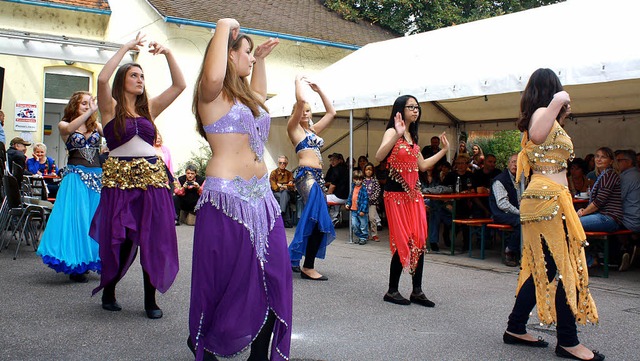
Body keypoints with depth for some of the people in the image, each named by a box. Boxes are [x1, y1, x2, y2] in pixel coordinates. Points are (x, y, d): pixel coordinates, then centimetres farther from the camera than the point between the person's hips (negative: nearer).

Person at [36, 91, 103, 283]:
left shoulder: (96, 125, 12)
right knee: (75, 217, -5)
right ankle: (76, 266, 3)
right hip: (75, 176, -3)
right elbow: (69, 128, -19)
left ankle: (92, 260, 16)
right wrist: (90, 112, -29)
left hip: (97, 176, 3)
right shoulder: (64, 125, 4)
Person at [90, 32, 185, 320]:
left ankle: (150, 300, 11)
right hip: (120, 178, -3)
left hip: (152, 177, 4)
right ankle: (108, 291, 23)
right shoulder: (110, 107, 3)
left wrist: (167, 53, 3)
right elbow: (102, 78, -16)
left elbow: (179, 85, 10)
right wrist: (127, 47, -9)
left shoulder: (150, 108, 14)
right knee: (121, 241, -1)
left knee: (153, 240, 1)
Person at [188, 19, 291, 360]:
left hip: (261, 196, 8)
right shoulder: (212, 94, -7)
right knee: (226, 279, 3)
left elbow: (259, 94, 43)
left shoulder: (243, 94, 19)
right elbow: (213, 76, -32)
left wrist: (261, 60, 35)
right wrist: (223, 28, -18)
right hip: (227, 197, -8)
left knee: (272, 276, 6)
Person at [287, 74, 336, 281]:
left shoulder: (313, 130, 22)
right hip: (306, 175, -8)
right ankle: (308, 268, -10)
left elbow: (331, 112, 27)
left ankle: (293, 259, 19)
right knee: (319, 220, -14)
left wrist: (318, 90, 25)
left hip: (317, 177, 8)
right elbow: (300, 100, -12)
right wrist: (299, 82, 5)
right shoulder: (293, 127, 2)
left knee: (311, 221, 8)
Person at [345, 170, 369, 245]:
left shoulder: (364, 189, -13)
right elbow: (350, 196, 20)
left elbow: (365, 200, -14)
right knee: (354, 225, 6)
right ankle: (360, 237, 21)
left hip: (361, 211, -6)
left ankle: (364, 238, 20)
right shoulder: (353, 187, 8)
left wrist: (363, 210, -17)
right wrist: (348, 204, 5)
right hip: (354, 210, 6)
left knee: (363, 226, 5)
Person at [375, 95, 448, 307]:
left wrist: (444, 150, 23)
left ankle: (417, 291, 11)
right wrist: (397, 135, -34)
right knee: (402, 243, -6)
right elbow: (379, 157, -25)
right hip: (396, 193, -8)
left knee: (419, 241, 3)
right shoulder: (392, 132, -7)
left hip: (414, 193, 8)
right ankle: (392, 291, 7)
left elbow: (422, 165, 21)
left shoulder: (413, 136, 17)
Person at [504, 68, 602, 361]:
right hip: (548, 197, -10)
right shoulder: (542, 112, -9)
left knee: (542, 268, 11)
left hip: (545, 199, 10)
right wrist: (557, 103, -33)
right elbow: (537, 135, -31)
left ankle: (515, 328, 17)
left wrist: (561, 115, 29)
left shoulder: (542, 117, 22)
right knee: (562, 268, -8)